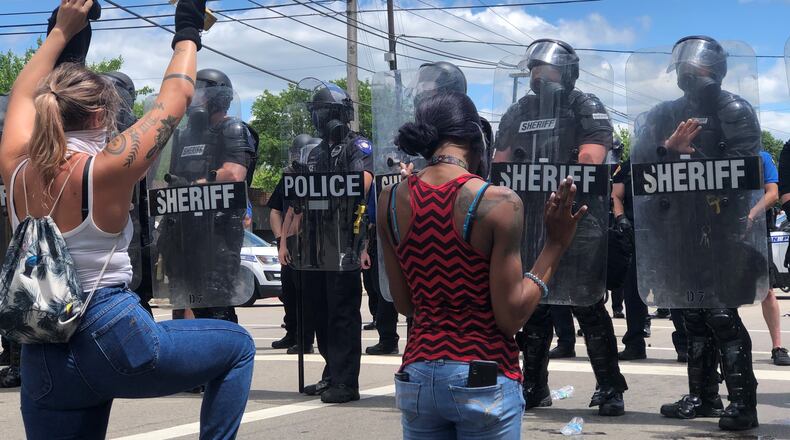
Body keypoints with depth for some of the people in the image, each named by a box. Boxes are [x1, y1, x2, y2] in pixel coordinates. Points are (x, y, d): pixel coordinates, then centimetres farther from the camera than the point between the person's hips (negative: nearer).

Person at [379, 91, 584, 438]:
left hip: (417, 377, 4)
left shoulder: (391, 200, 0)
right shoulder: (499, 202, -14)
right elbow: (510, 318, -12)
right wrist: (556, 244, -6)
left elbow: (405, 305, 7)